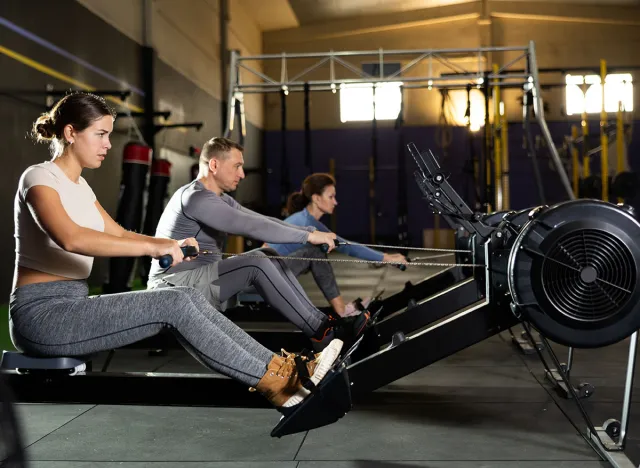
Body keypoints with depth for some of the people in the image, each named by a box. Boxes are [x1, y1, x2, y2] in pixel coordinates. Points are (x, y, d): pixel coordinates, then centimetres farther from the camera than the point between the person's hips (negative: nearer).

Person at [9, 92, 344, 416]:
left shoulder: (78, 185, 16)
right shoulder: (40, 178, -12)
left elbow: (119, 235, 19)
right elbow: (70, 237, -31)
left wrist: (169, 243, 2)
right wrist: (152, 247, -34)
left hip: (73, 306, 8)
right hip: (43, 314, -8)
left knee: (186, 297, -11)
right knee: (175, 304, -22)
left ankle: (280, 370, -15)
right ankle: (277, 382, -17)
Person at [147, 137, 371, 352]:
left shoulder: (221, 200, 13)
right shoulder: (195, 197, -18)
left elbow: (264, 220, 7)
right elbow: (251, 226, -26)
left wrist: (312, 231, -5)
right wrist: (308, 236, -22)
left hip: (202, 279, 9)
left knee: (267, 256, -3)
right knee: (258, 263, -22)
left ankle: (320, 321, -7)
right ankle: (320, 332, -18)